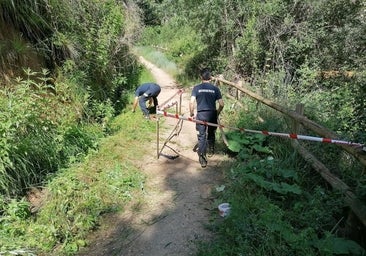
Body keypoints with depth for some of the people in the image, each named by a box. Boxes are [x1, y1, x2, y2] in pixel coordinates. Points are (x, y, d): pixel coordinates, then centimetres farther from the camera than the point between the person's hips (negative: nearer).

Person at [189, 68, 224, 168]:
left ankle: (202, 158, -4)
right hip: (212, 114, 2)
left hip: (201, 115, -2)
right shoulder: (215, 88, 2)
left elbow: (191, 102, -11)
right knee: (211, 134, 24)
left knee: (201, 136, 1)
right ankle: (211, 150, 44)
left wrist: (191, 113, 2)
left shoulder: (196, 88, -1)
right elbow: (221, 104, 0)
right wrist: (217, 113, 17)